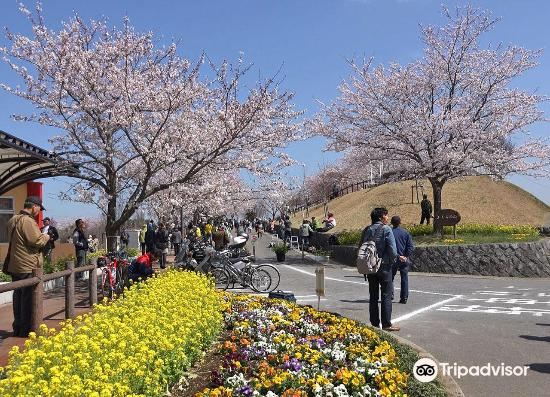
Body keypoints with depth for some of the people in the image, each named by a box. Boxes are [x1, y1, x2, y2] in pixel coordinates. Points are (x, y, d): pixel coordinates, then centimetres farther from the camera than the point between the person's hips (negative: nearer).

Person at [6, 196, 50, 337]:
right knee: (29, 298, -1)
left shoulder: (13, 220, 13)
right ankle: (26, 330, 5)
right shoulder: (27, 221, -18)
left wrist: (42, 236, 15)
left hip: (15, 266, 10)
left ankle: (18, 328, 24)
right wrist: (46, 236, -1)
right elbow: (37, 241, -22)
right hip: (28, 267, -9)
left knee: (18, 296, 16)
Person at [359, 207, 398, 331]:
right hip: (384, 266, -5)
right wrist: (393, 260, 1)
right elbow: (392, 248, -15)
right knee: (386, 295, 3)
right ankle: (386, 324, 5)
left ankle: (374, 324, 15)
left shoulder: (367, 230, 6)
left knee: (373, 296, 11)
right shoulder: (386, 229, -10)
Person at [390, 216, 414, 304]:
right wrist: (406, 256, -4)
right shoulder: (406, 233, 2)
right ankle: (404, 298, 8)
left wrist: (398, 256, -9)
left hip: (393, 259, -2)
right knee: (404, 278, 7)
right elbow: (411, 246, -3)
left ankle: (390, 294, 8)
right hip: (405, 260, 2)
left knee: (390, 278, 13)